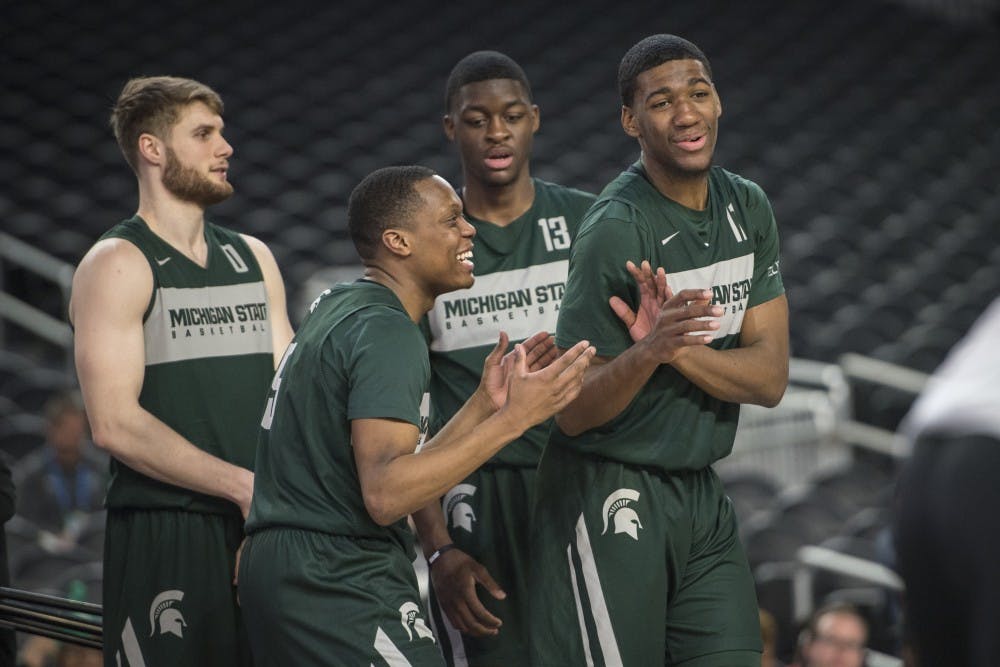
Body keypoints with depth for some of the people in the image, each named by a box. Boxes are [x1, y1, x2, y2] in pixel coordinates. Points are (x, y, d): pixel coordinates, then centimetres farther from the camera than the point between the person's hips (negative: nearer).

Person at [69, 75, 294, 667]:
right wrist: (242, 486, -17)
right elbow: (116, 423, -14)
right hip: (165, 536, -6)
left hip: (263, 532, 6)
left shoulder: (254, 258, 17)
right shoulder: (119, 265, -4)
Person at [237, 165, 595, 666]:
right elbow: (386, 496, -24)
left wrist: (484, 404, 12)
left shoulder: (334, 310, 16)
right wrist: (513, 418, -21)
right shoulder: (387, 331, -13)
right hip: (342, 585, -10)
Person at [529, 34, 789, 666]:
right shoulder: (616, 229, -17)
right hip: (612, 500, -7)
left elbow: (769, 377, -2)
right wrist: (649, 352, -35)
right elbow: (573, 413, -17)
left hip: (703, 495, 7)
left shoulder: (748, 208, 5)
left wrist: (677, 348, -20)